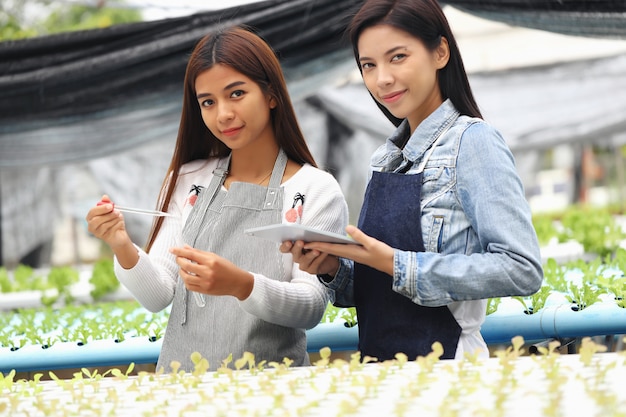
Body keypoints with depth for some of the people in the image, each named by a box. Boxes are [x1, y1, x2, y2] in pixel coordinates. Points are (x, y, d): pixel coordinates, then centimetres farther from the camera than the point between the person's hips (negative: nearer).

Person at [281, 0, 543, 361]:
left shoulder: (472, 142, -9)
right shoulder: (388, 156, 11)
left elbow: (522, 269, -19)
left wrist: (398, 265, -21)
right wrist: (334, 268, -4)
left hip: (444, 368, -6)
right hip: (381, 368, 6)